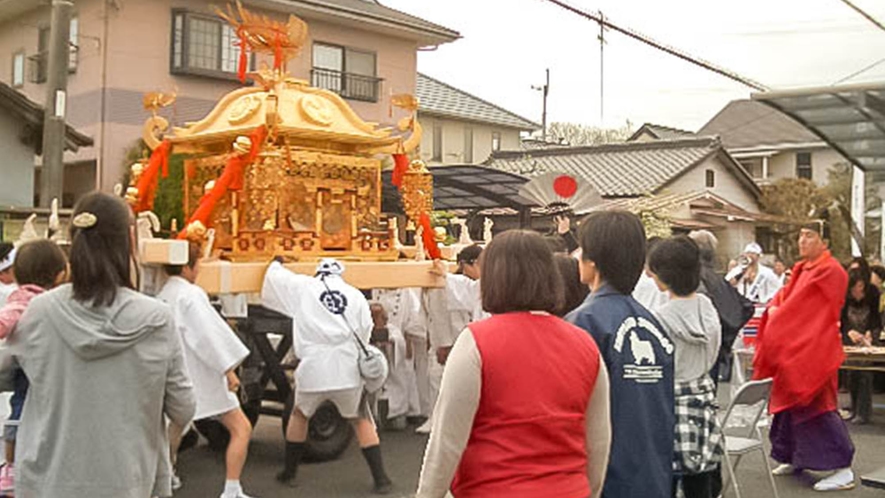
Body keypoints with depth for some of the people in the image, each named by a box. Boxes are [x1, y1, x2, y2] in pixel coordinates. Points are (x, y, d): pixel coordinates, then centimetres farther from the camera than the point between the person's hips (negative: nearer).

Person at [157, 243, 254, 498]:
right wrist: (229, 369, -19)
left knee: (175, 427, 24)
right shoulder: (190, 294, -16)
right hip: (200, 377, -9)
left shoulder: (162, 296, 8)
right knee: (241, 428, -4)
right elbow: (209, 334, -21)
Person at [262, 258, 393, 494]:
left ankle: (289, 473, 33)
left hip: (313, 369, 0)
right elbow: (364, 334, 8)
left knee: (299, 415, 26)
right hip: (348, 370, 0)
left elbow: (274, 278, 18)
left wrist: (276, 264, 39)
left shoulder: (303, 287, 7)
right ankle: (381, 479, 9)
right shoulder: (356, 295, 10)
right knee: (361, 420, 16)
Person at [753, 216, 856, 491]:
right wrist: (774, 309, -8)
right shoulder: (802, 269, 13)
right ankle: (794, 458, 28)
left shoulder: (830, 272, -15)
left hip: (814, 350, -9)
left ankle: (843, 469, -3)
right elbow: (785, 296, 12)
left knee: (817, 406, -9)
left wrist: (779, 315, -9)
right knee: (791, 403, 15)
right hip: (793, 348, 9)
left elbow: (803, 307, -19)